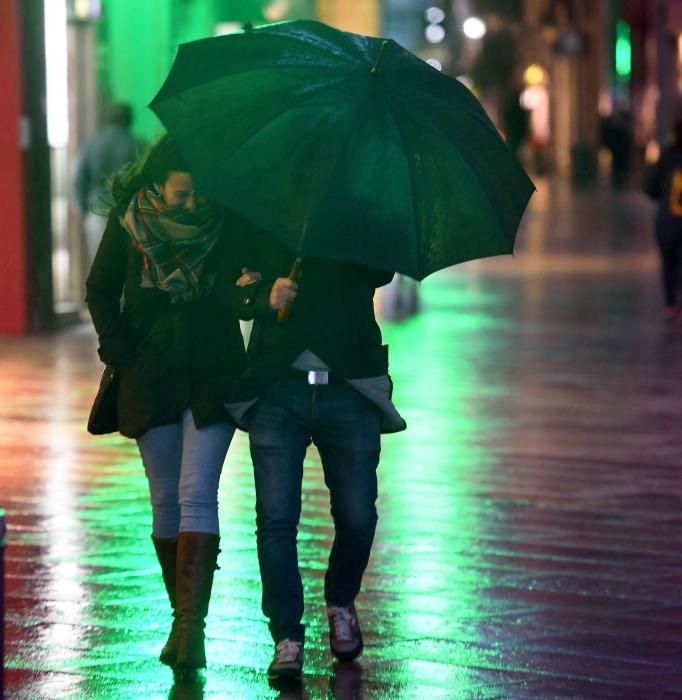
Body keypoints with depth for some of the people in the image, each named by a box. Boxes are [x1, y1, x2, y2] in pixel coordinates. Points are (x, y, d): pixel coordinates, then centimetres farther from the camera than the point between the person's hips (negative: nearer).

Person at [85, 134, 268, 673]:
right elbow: (101, 291, 7)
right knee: (166, 501, 5)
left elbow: (235, 302, -14)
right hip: (150, 379, 2)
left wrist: (246, 294, -37)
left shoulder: (230, 222, -7)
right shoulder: (129, 218, -3)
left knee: (197, 496, -12)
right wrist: (120, 353, -3)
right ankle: (183, 616, 15)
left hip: (214, 376, -2)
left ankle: (192, 622, -17)